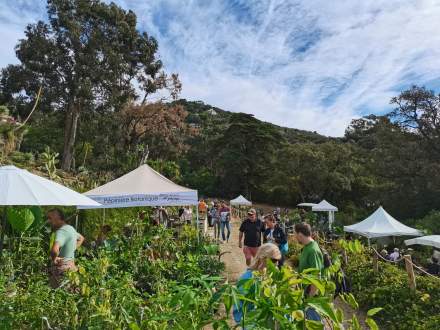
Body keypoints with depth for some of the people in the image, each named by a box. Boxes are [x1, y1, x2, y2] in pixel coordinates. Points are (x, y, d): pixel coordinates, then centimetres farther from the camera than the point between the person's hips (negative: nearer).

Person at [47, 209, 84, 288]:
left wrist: (54, 259, -18)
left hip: (62, 268, -9)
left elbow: (54, 249, -37)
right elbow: (81, 238, 29)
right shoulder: (70, 228, 10)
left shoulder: (61, 231, -20)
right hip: (71, 264, 9)